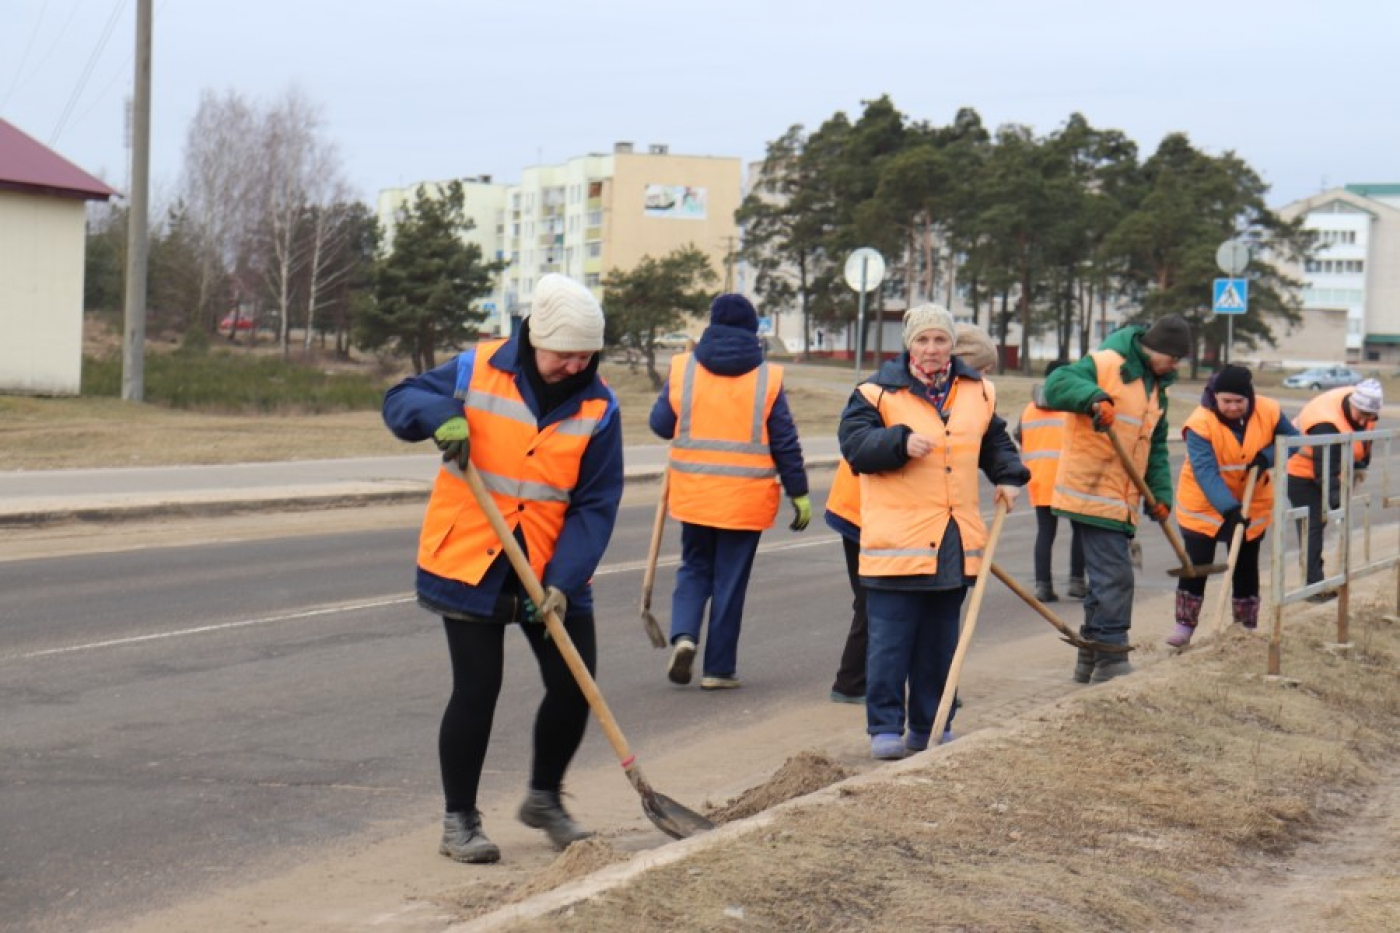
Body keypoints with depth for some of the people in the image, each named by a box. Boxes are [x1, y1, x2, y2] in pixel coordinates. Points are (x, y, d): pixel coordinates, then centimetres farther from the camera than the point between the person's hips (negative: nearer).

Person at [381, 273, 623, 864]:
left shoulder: (597, 407, -4)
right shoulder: (478, 369, -6)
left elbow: (595, 505, -7)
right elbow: (399, 400, 3)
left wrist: (563, 580, -19)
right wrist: (440, 414, -21)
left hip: (552, 572, 3)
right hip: (468, 565, -2)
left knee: (573, 687, 5)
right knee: (477, 691, -2)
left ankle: (544, 799, 30)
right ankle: (459, 821, 13)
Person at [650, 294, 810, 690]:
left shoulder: (683, 368, -2)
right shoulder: (767, 377, -5)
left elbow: (661, 424, 5)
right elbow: (785, 443, -3)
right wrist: (799, 493, 4)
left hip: (693, 493, 2)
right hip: (745, 498, -2)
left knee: (694, 568, 18)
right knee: (730, 581, 6)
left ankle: (683, 635, -5)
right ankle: (718, 668, 10)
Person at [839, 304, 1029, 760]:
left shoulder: (977, 393, 12)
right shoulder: (879, 392, -3)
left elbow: (995, 441, 26)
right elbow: (854, 444, -12)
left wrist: (1008, 476, 10)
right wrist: (901, 442, -25)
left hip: (954, 543, 5)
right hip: (896, 541, -5)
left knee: (940, 641, 13)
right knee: (890, 640, -3)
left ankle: (929, 727, 22)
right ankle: (885, 727, 5)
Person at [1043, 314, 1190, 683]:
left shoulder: (1156, 388, 18)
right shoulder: (1105, 364, -9)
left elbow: (1156, 448, 20)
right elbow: (1056, 385, -23)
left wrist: (1160, 494, 9)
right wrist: (1095, 397, -40)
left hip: (1123, 500, 9)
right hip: (1093, 492, -9)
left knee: (1108, 579, 13)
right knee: (1115, 576, -14)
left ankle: (1090, 659, 21)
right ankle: (1111, 660, -12)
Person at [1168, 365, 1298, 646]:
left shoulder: (1269, 412, -14)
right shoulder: (1200, 423, -26)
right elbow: (1205, 472, -31)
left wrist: (1266, 457, -20)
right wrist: (1229, 508, -41)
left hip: (1252, 504, 3)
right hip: (1204, 504, -3)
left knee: (1246, 566, 11)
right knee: (1196, 563, -4)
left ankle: (1247, 627, 22)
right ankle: (1185, 624, 7)